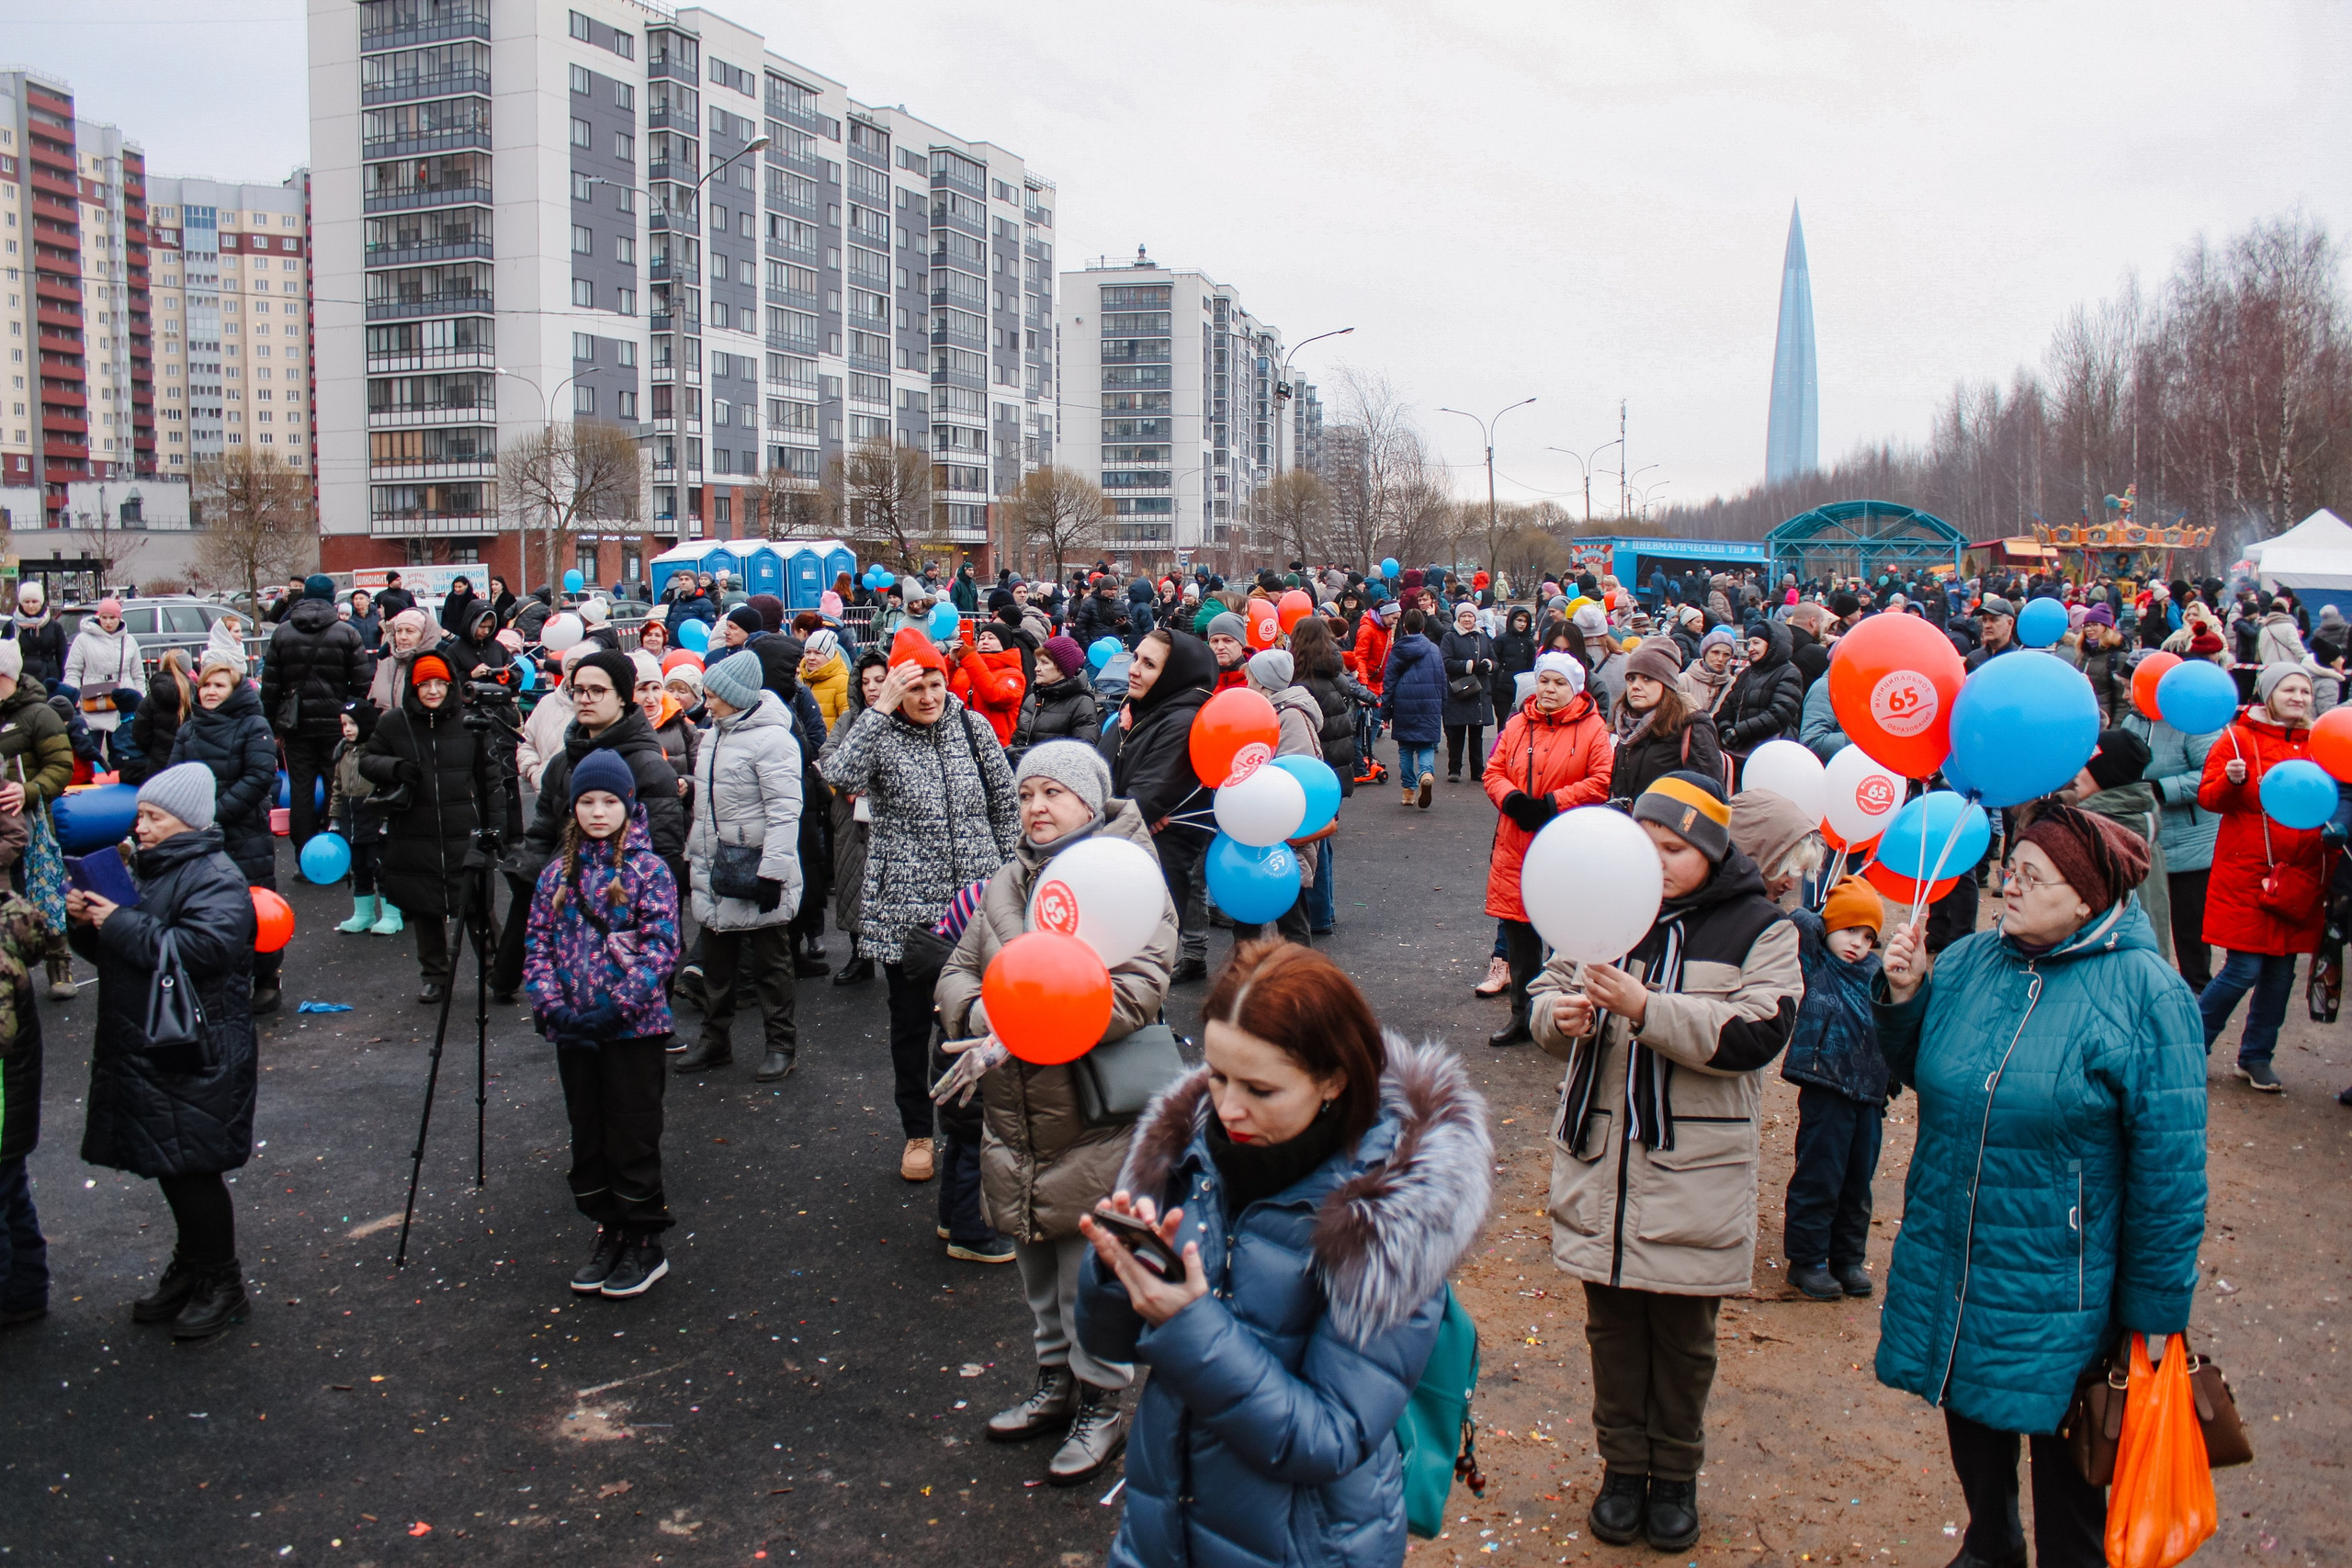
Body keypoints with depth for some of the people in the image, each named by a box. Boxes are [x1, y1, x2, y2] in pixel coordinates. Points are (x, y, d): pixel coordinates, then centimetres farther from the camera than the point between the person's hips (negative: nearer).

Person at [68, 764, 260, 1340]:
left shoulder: (217, 878, -14)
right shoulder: (149, 870, 13)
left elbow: (199, 949, -29)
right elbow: (113, 950, 20)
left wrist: (119, 924, -21)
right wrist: (85, 921, -1)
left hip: (196, 1059, -9)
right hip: (141, 1050, 9)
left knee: (194, 1170, -1)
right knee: (168, 1168, 16)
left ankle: (222, 1283, 13)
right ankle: (190, 1269, 31)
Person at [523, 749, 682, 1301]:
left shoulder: (648, 871, -6)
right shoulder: (558, 873, 6)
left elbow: (662, 947, -11)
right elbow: (537, 944, 6)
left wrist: (616, 1008, -19)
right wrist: (552, 1007, -9)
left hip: (634, 1028, -4)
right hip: (573, 1030, 5)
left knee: (633, 1138, 3)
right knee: (588, 1137, 14)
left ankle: (645, 1244, 16)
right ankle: (608, 1234, 29)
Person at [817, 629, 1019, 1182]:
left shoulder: (973, 727, 1)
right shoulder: (880, 736, -6)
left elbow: (1005, 805, 8)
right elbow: (839, 775, -28)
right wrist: (879, 709, -25)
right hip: (906, 907, -1)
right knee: (911, 1021, 11)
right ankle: (917, 1131, 28)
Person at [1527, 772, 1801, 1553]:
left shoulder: (1757, 928, -5)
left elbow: (1754, 1034, -17)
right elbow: (1546, 989, 11)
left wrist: (1645, 1008, -27)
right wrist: (1558, 1014, -14)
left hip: (1692, 1177, -3)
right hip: (1600, 1167, 3)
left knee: (1682, 1337, 11)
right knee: (1612, 1327, 14)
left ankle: (1676, 1476, 30)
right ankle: (1623, 1466, 31)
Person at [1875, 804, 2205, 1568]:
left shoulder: (2144, 993, -15)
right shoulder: (1970, 961, -1)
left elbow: (2170, 1166, -12)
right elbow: (1919, 1073, 12)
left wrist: (2153, 1317, -9)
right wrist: (1904, 998, -7)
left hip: (2057, 1292, -5)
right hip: (1947, 1269, 5)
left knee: (2065, 1457, 12)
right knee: (1973, 1437, 23)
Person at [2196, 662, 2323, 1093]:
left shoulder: (2316, 743, 10)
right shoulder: (2239, 738, -4)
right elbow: (2208, 796, -7)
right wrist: (2232, 781, -26)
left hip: (2298, 877, 5)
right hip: (2248, 873, -5)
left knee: (2281, 971, 9)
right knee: (2244, 970, -6)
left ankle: (2256, 1056, 23)